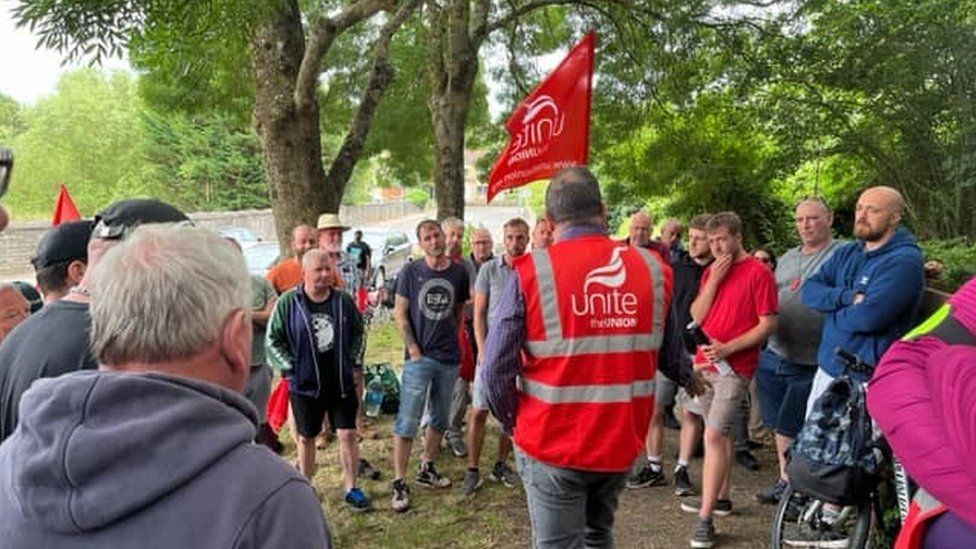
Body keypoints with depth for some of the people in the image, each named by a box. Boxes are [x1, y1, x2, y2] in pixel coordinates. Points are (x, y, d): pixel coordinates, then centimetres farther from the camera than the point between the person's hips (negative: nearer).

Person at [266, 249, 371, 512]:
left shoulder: (344, 301, -1)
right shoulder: (288, 302, -9)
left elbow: (358, 332, 12)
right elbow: (273, 340, -3)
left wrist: (351, 360, 4)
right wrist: (290, 367, -8)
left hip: (341, 382, 2)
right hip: (305, 383, -1)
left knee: (348, 434, 3)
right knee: (306, 438, 13)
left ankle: (351, 489, 16)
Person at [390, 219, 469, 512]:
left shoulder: (458, 272, 2)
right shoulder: (411, 272, -4)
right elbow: (400, 314, -3)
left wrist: (452, 341, 5)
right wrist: (413, 349, -9)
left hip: (449, 358, 4)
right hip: (418, 357, -3)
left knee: (440, 418, 16)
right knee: (407, 421, -4)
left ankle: (427, 469, 34)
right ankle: (399, 483, 4)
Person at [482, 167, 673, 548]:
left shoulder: (532, 272, -14)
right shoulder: (653, 269, -6)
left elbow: (496, 368, -14)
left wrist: (512, 423, 3)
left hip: (552, 443, -3)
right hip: (623, 443, 4)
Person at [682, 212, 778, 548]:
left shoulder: (758, 272, -8)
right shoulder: (711, 271, 11)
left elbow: (768, 323, -11)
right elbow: (696, 316, 4)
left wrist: (728, 348, -19)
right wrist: (714, 280, -8)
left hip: (734, 367, -7)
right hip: (705, 363, 7)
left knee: (713, 436, -12)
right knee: (720, 433, 17)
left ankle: (706, 518, -8)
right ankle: (721, 497, 30)